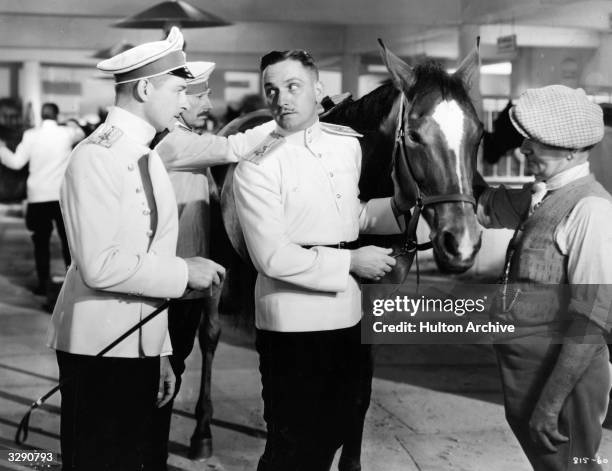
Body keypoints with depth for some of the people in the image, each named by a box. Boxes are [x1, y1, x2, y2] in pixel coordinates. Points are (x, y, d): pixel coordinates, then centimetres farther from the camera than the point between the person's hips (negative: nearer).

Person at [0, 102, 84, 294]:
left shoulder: (30, 136, -4)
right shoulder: (67, 133, -2)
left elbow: (16, 162, -4)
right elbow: (80, 134, 20)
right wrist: (72, 125, 38)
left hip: (38, 197, 0)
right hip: (63, 196, 0)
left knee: (41, 241, 7)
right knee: (68, 239, 10)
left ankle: (43, 283, 7)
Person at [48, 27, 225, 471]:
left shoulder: (148, 156, 13)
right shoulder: (97, 157, -15)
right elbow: (99, 266, -23)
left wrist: (161, 352, 15)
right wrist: (184, 272, -14)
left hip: (141, 345, 8)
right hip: (101, 349, -8)